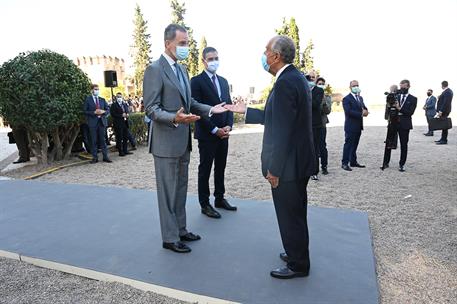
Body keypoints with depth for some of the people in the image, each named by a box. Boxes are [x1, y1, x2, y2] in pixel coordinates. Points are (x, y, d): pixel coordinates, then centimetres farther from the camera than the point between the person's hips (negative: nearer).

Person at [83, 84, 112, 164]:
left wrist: (103, 111, -8)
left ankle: (105, 157, 9)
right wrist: (94, 112, -16)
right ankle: (95, 158, 8)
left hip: (102, 121, 3)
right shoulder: (88, 100, 2)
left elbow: (107, 109, 13)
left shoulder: (102, 100, 13)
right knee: (94, 141, 2)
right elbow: (85, 111, -3)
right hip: (93, 122, -3)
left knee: (103, 140, 5)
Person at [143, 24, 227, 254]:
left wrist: (210, 109, 4)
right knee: (168, 191, 3)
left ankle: (180, 230, 32)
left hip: (183, 140, 9)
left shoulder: (182, 70, 14)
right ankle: (170, 238, 18)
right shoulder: (155, 69, -12)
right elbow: (151, 109, -17)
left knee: (180, 189, 17)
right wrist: (174, 118, -34)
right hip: (166, 142, -8)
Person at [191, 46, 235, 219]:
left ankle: (219, 198, 28)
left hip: (223, 133, 6)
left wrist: (228, 126, -3)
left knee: (220, 168, 14)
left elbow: (228, 105, 13)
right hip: (206, 134, -6)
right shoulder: (197, 81, -7)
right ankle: (205, 204, 14)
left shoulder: (223, 81, 14)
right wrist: (214, 130, -15)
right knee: (205, 170, 4)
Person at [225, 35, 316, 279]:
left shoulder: (285, 82, -21)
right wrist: (246, 111, 17)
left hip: (289, 164, -10)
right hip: (298, 160, 10)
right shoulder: (296, 77, 11)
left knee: (290, 216, 6)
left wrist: (274, 169, -19)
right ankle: (297, 253, 41)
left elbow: (283, 130, -25)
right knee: (295, 213, 23)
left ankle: (298, 265, 25)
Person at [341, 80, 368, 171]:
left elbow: (364, 107, 17)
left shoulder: (360, 98, 18)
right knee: (348, 144, -6)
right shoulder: (346, 99, -9)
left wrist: (365, 111, -8)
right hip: (351, 126, -8)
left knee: (355, 145, 13)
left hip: (358, 126, 8)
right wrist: (361, 114, -20)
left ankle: (353, 162, 20)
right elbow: (348, 111, -20)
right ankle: (344, 163, -2)